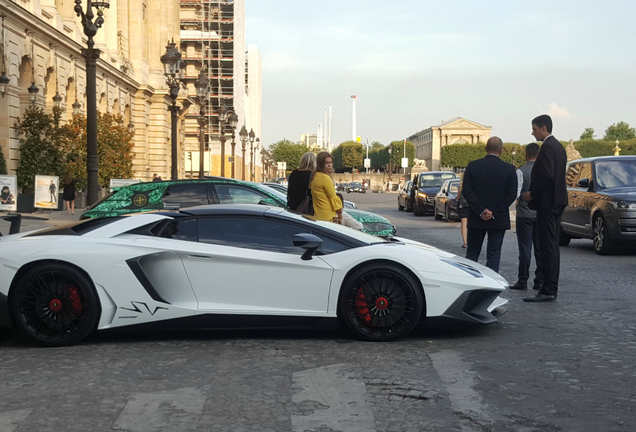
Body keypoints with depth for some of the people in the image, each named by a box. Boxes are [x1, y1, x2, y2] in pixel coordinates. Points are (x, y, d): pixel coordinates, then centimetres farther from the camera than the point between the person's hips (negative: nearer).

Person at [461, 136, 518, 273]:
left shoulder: (472, 166, -2)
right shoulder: (509, 169, -4)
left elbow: (466, 191, -7)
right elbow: (511, 194, -7)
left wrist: (481, 211, -10)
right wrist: (494, 212, -9)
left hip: (476, 219, 1)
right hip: (499, 220, -1)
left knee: (472, 253, 11)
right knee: (493, 254, 4)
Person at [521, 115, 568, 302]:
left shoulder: (548, 147, -14)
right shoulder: (558, 146, 17)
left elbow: (547, 176, -24)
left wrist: (532, 194, -13)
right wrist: (534, 193, 15)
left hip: (547, 202, -10)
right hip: (557, 201, 10)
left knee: (548, 247, -10)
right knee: (552, 246, 12)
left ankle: (548, 290, -9)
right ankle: (552, 288, 16)